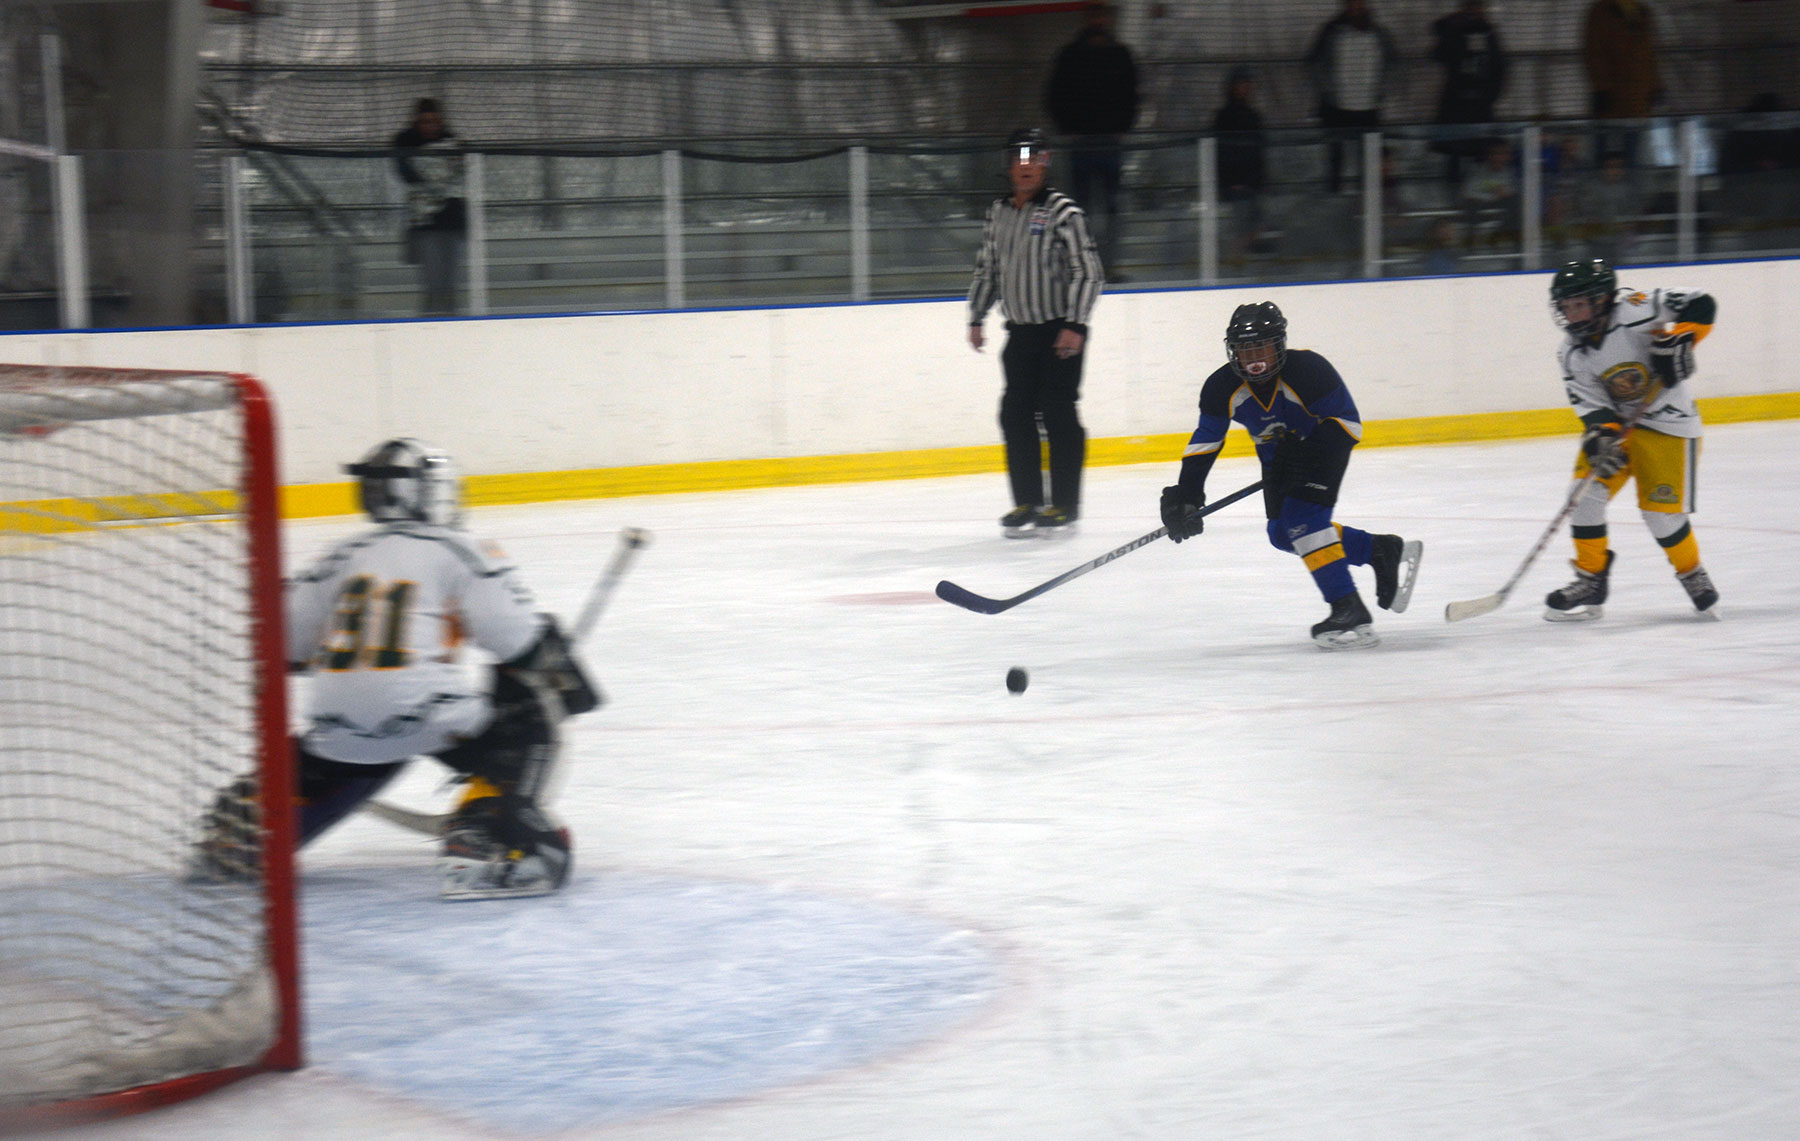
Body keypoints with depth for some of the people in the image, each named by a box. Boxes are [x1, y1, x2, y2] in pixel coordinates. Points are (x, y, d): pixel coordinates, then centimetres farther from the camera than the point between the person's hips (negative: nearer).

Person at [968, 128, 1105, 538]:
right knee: (1015, 415, 3)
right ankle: (1027, 502, 12)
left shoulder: (1063, 212, -9)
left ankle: (1065, 505, 1)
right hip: (1020, 332, 6)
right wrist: (976, 319, 17)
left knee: (1058, 414, -6)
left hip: (1060, 331, -6)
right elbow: (986, 269, 21)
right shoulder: (998, 213, 10)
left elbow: (1087, 271, -12)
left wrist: (1075, 325, -18)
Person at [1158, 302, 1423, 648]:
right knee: (1283, 534, 0)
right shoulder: (1223, 388, -18)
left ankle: (1350, 612, -27)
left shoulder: (1309, 371, -31)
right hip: (1278, 455, 7)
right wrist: (1185, 494, -19)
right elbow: (1205, 443, -11)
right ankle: (1385, 552, 14)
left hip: (1323, 445, -7)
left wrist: (1308, 458, -31)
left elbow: (1345, 422, -24)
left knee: (1303, 517, -25)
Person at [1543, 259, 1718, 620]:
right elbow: (1591, 404, -8)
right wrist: (1601, 434, -26)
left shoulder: (1633, 312, -22)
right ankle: (1590, 581, 2)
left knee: (1661, 509, -10)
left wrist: (1676, 340, -33)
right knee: (1587, 491, -9)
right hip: (1615, 421, 6)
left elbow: (1701, 306, -22)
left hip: (1668, 424, -6)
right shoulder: (1573, 354, -3)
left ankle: (1692, 574, 16)